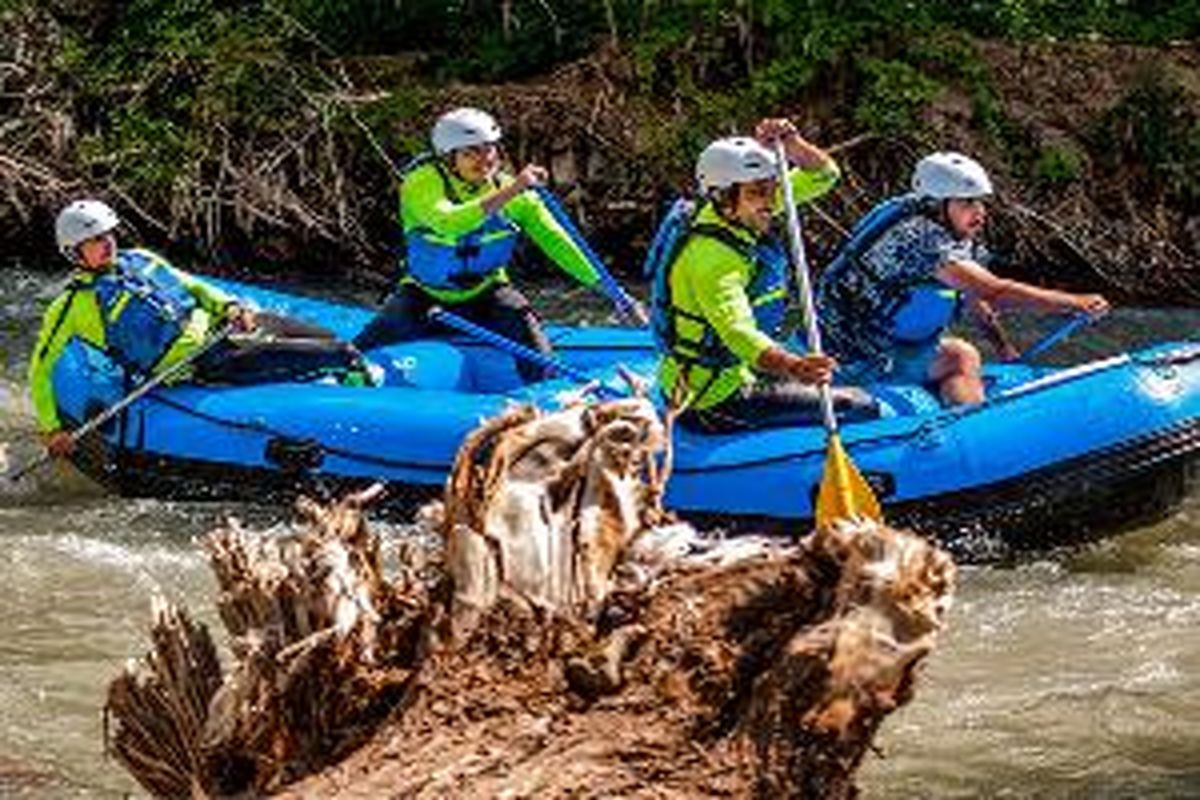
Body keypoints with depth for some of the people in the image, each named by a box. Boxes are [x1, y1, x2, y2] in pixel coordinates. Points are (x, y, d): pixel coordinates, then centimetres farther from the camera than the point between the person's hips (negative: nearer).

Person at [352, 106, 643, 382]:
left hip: (484, 294, 2)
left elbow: (554, 240, -9)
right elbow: (448, 224, -42)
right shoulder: (422, 183, -22)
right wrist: (509, 192, -47)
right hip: (425, 296, -2)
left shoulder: (512, 191, -10)